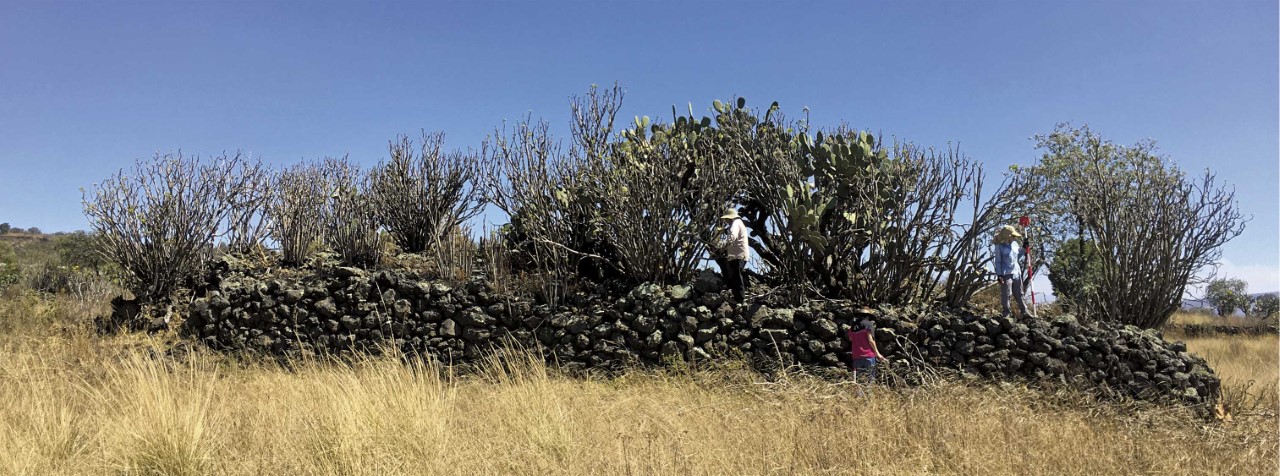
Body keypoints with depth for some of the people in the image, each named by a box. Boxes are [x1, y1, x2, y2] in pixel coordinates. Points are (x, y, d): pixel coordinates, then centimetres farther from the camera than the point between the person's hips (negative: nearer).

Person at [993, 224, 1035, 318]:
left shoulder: (1015, 244, 10)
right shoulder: (999, 246, -6)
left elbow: (1019, 258, 18)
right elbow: (998, 261, -5)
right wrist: (999, 274, -11)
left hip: (1016, 272, 6)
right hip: (1006, 273, -6)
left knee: (1019, 294, 12)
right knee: (1006, 294, -3)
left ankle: (1024, 311, 18)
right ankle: (1006, 312, 6)